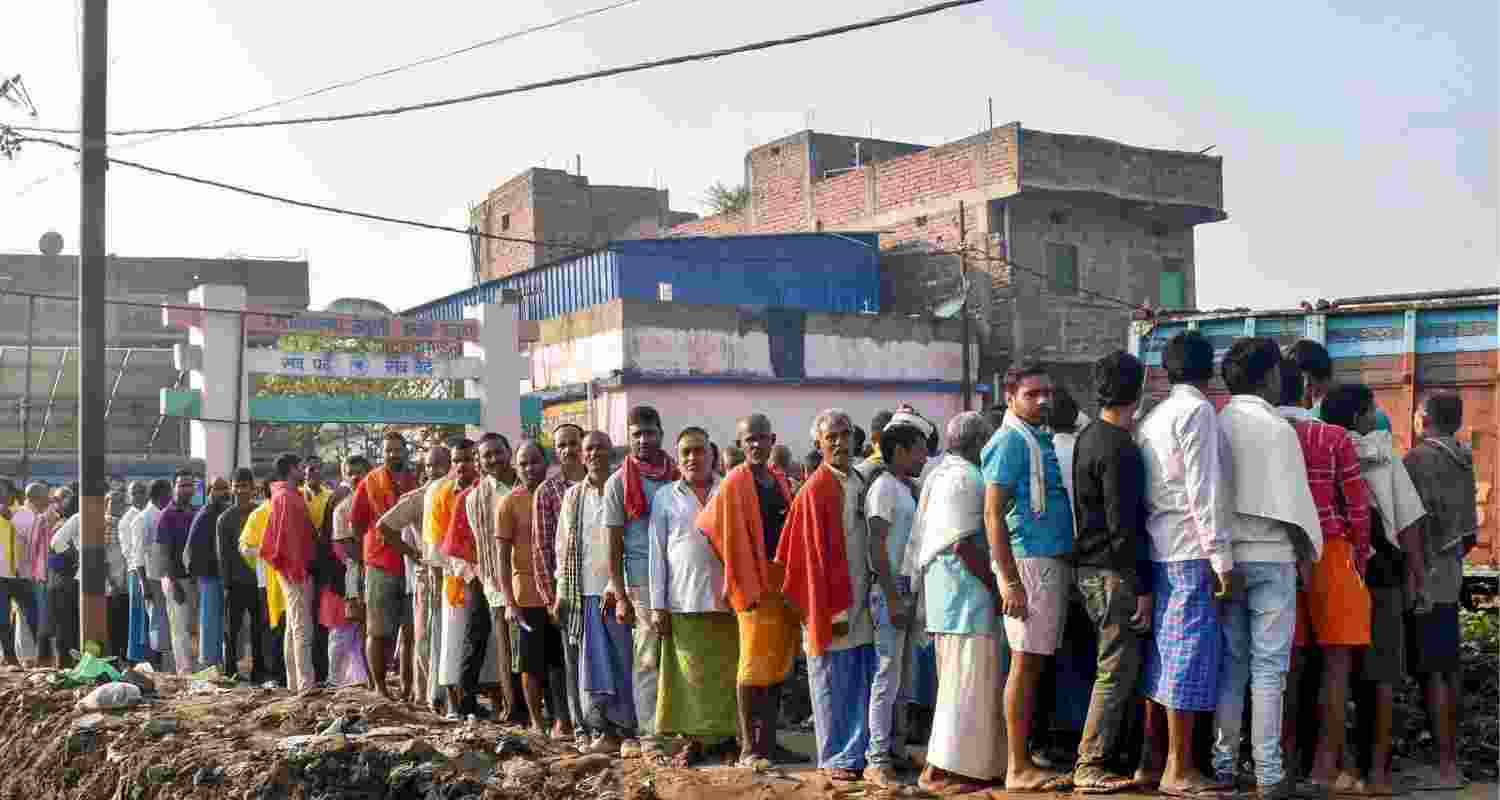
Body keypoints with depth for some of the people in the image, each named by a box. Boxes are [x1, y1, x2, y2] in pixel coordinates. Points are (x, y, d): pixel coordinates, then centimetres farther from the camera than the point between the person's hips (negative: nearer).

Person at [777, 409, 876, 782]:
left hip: (861, 598, 6)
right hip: (831, 602, -6)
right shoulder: (815, 491, -11)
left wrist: (870, 595, 11)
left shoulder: (861, 484, 10)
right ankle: (836, 758, 13)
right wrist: (835, 609, -15)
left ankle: (859, 752, 21)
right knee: (833, 686, 3)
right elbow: (816, 555, -13)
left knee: (861, 684, 11)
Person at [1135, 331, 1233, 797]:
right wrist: (1221, 557, -14)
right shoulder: (1198, 410, -8)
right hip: (1191, 550, -8)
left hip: (1159, 548, 8)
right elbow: (1204, 489, -15)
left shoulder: (1151, 418, 16)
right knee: (1190, 654, -4)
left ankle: (1151, 760, 16)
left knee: (1163, 653, 11)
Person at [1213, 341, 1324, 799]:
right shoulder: (1276, 428, -10)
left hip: (1226, 557, 5)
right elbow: (1293, 502, -11)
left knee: (1230, 664, 11)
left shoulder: (1215, 425, 4)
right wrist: (1309, 553, 3)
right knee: (1269, 667, 1)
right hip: (1270, 557, -5)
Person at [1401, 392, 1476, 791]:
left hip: (1426, 577, -8)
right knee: (1449, 667, 14)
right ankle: (1452, 754, 21)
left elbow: (1418, 523, -18)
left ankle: (1446, 765, -8)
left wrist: (1417, 576, -18)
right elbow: (1469, 531, 16)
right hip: (1450, 577, 8)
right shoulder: (1463, 461, 13)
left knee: (1431, 671, -8)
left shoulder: (1419, 457, -11)